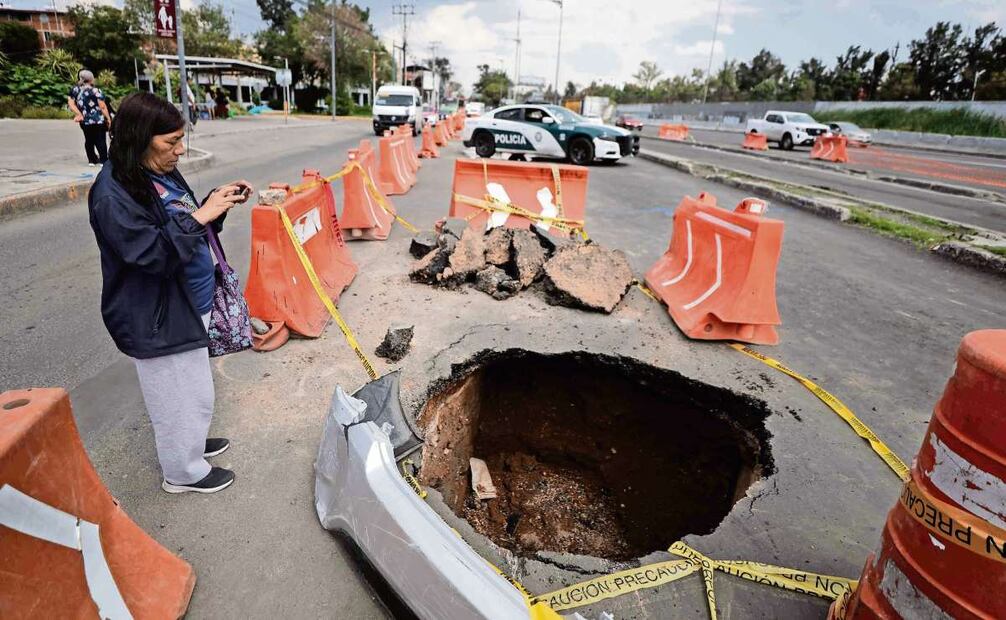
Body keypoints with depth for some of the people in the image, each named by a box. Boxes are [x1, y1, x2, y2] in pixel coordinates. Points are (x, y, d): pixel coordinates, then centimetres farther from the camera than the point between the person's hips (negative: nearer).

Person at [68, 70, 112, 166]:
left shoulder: (75, 90, 5)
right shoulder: (95, 91, -11)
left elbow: (71, 103, 1)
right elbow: (102, 106, -14)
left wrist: (79, 114, 1)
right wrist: (108, 118, -7)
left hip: (85, 121, 5)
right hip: (98, 120, -5)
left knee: (89, 140, 15)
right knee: (100, 140, 0)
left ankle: (92, 160, 20)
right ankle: (103, 160, -1)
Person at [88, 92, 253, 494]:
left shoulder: (163, 174, 3)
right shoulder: (113, 194, -22)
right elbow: (152, 253, -27)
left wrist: (217, 203, -2)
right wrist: (200, 216, -28)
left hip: (191, 305, 9)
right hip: (158, 319, -9)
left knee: (193, 389, 26)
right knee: (180, 397, 8)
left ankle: (190, 442, 48)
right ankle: (184, 472, 29)